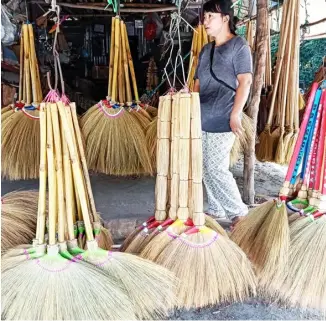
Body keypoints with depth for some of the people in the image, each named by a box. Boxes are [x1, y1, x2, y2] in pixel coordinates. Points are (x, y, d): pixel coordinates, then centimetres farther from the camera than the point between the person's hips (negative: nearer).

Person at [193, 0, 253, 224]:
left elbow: (245, 81, -11)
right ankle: (216, 210, 25)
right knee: (206, 168, 11)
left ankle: (239, 211, 8)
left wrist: (235, 114, -18)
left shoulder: (239, 46, -3)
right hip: (203, 119, 8)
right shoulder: (205, 50, 18)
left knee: (217, 168, -9)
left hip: (222, 120, -8)